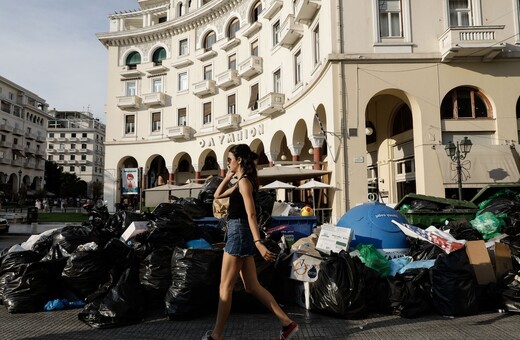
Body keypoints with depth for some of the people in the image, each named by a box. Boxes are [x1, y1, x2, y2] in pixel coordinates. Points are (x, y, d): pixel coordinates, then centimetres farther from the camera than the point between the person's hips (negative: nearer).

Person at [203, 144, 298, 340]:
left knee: (226, 287, 0)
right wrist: (228, 176, 14)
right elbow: (217, 195, 25)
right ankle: (287, 323, 13)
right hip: (240, 234, 10)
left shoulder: (244, 181, -12)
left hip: (239, 233, -10)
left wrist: (258, 242, -28)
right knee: (252, 287, 11)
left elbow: (251, 214, -22)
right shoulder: (241, 181, 17)